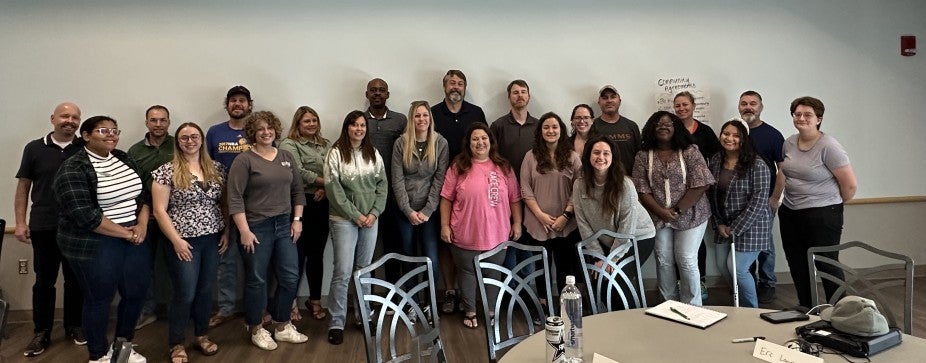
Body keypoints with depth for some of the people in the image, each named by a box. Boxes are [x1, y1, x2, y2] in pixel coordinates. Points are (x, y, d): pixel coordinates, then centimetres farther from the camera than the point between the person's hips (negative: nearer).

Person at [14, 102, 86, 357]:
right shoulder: (34, 148, 3)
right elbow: (23, 186, 6)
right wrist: (20, 222, 0)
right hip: (44, 227, 0)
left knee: (76, 279, 10)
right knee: (44, 280, 8)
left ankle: (74, 326, 25)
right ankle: (41, 332, 20)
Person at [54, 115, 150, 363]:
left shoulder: (124, 159, 8)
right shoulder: (73, 169, -13)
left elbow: (142, 194, 11)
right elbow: (85, 215, -21)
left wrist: (141, 225, -7)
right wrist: (125, 233, -16)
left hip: (135, 238, 6)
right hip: (94, 244, -6)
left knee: (136, 293, 11)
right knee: (99, 299, 7)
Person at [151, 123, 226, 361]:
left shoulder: (216, 169, 5)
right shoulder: (166, 171, -8)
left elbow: (224, 202, 11)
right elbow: (159, 211, -9)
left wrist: (226, 232, 3)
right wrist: (176, 240, -14)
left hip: (212, 240, 4)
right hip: (184, 242, -4)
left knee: (205, 290, 13)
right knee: (185, 294, 2)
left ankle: (202, 335, 31)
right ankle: (177, 344, 20)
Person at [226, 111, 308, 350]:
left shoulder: (286, 157, 10)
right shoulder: (244, 160, -7)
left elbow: (298, 190, 14)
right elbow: (235, 198, -12)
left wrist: (297, 219, 5)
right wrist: (244, 231, -16)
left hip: (284, 226, 5)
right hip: (256, 228, -5)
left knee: (290, 278, 7)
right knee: (257, 280, 6)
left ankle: (281, 326, 24)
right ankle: (256, 330, 23)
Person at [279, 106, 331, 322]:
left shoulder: (325, 145, 16)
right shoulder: (289, 145, -2)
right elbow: (299, 173, -15)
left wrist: (325, 189, -11)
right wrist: (327, 182, -11)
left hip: (322, 205, 5)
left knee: (317, 254, 11)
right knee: (298, 255, -1)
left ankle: (315, 300, 22)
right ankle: (291, 303, 11)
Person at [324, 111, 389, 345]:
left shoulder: (373, 154, 9)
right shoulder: (336, 153, -5)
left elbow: (382, 185, 6)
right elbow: (333, 189, -11)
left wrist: (374, 213, -6)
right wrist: (355, 215, -12)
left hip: (370, 219, 4)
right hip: (344, 219, -4)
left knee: (365, 270, 11)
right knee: (343, 272, -7)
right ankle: (336, 324, 2)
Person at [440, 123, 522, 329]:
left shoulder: (503, 167, 3)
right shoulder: (458, 168, -4)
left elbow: (514, 198, 8)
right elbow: (446, 198, -2)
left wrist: (517, 223, 5)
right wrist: (445, 225, -5)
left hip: (497, 235, 2)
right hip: (465, 235, -2)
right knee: (468, 273, 12)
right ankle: (470, 311, 29)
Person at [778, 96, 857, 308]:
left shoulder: (828, 146, -15)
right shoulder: (789, 143, 5)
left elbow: (850, 185, -12)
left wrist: (833, 204, 2)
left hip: (822, 216, -7)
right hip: (789, 214, 7)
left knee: (826, 265, 1)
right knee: (797, 267, 14)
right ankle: (805, 311, 28)